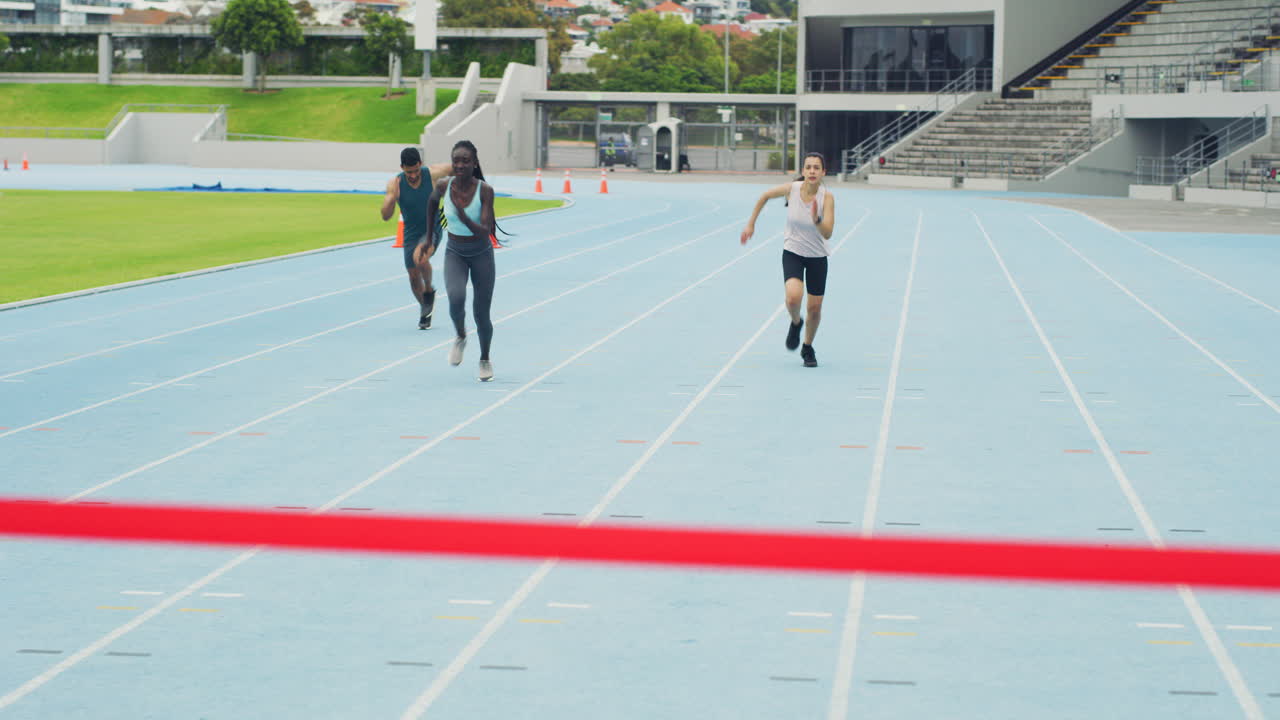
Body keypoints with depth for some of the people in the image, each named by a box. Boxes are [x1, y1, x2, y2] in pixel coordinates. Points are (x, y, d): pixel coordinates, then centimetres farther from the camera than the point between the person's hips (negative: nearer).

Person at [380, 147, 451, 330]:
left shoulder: (433, 174, -16)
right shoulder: (395, 183, -14)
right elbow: (386, 216, -17)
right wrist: (391, 198, -35)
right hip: (411, 233, 3)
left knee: (420, 257, -31)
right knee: (413, 275, 9)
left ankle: (429, 290, -2)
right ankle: (425, 309, 34)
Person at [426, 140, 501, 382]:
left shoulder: (485, 190, -21)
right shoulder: (444, 185, -14)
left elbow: (485, 232, -26)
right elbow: (432, 201, 11)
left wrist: (464, 218, -42)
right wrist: (429, 234, 16)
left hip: (481, 254, -1)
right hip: (455, 254, 1)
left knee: (481, 313, 4)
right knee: (456, 299, -27)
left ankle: (485, 359, 31)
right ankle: (460, 337, 4)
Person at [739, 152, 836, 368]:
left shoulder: (827, 197, -18)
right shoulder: (791, 189, -15)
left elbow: (827, 234, -24)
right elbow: (764, 196, 5)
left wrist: (816, 219, -43)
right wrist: (751, 224, 8)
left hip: (817, 257, 0)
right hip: (792, 252, 0)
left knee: (814, 308, 5)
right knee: (793, 296, -26)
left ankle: (808, 348, 32)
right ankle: (795, 322, 9)